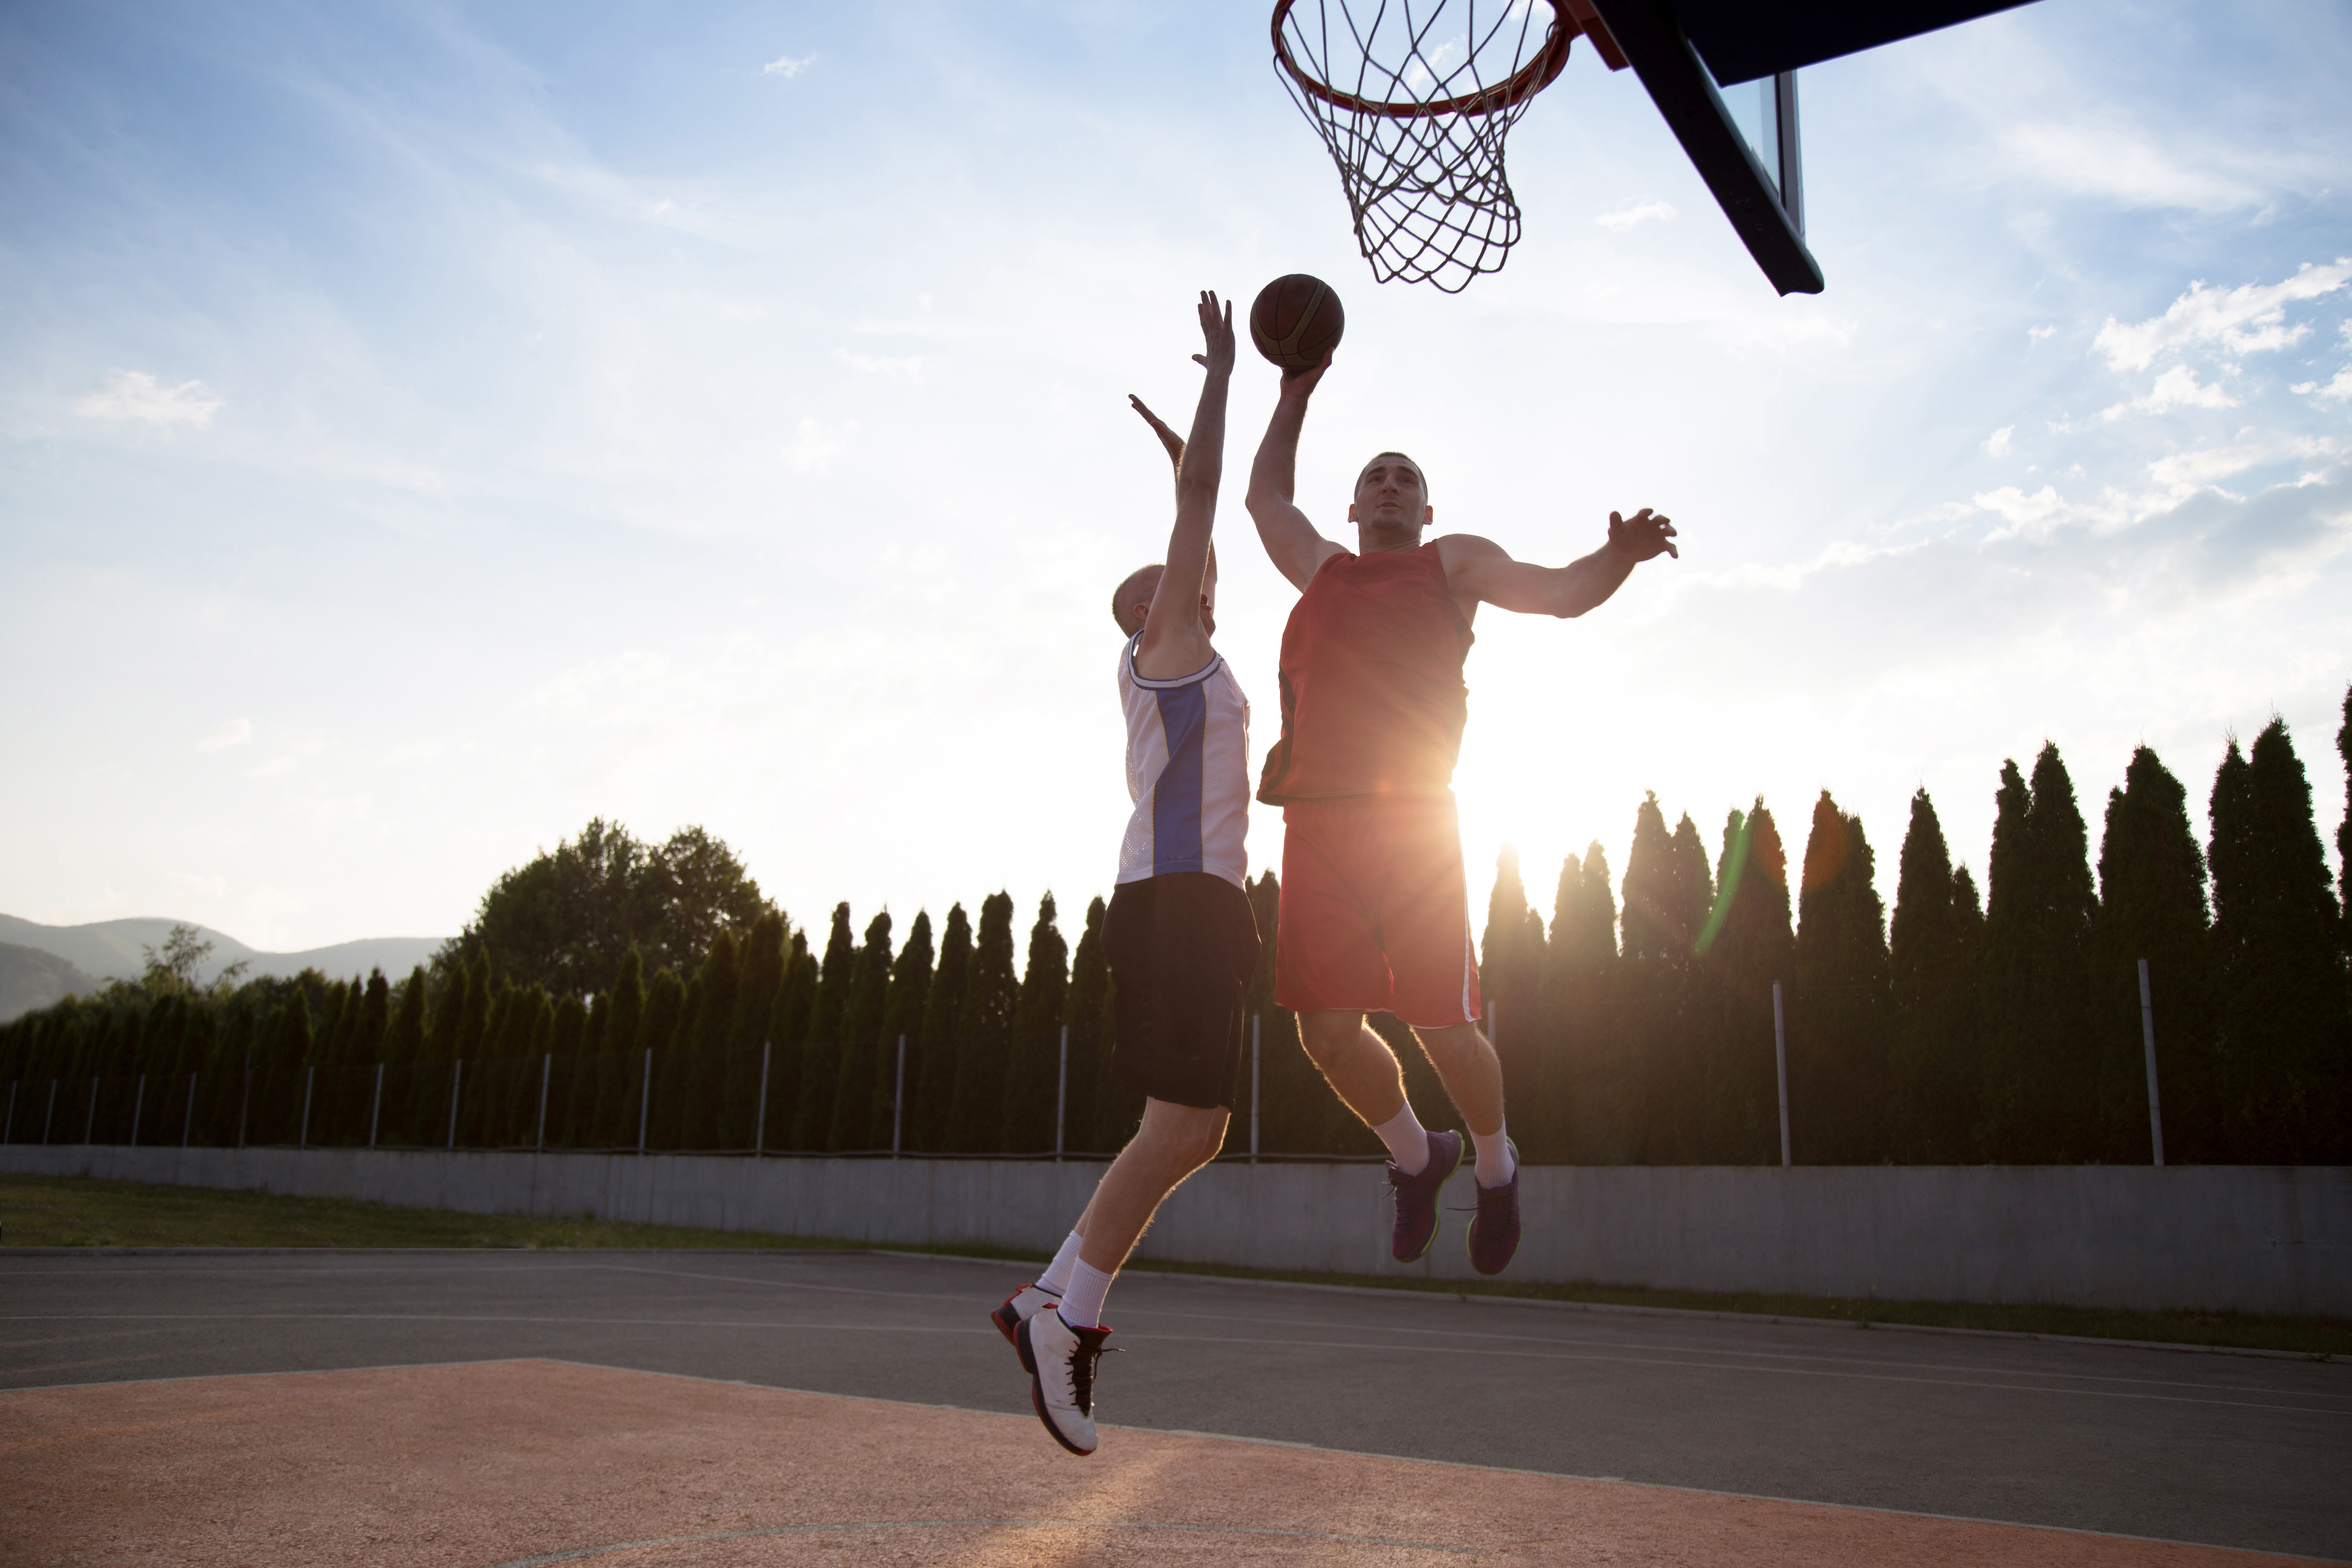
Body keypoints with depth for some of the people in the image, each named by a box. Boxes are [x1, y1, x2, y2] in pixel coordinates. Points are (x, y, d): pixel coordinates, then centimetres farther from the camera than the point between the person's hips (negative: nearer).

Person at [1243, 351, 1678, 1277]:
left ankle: (1495, 1167, 24)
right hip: (1317, 820, 3)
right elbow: (1266, 493, 41)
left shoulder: (1455, 562, 17)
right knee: (1327, 1031, -3)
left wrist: (1619, 554, -15)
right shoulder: (1321, 569, 26)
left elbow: (1559, 593, 5)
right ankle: (1414, 1157, 24)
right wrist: (1297, 392, 42)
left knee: (1442, 1027, -5)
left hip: (1414, 818, -3)